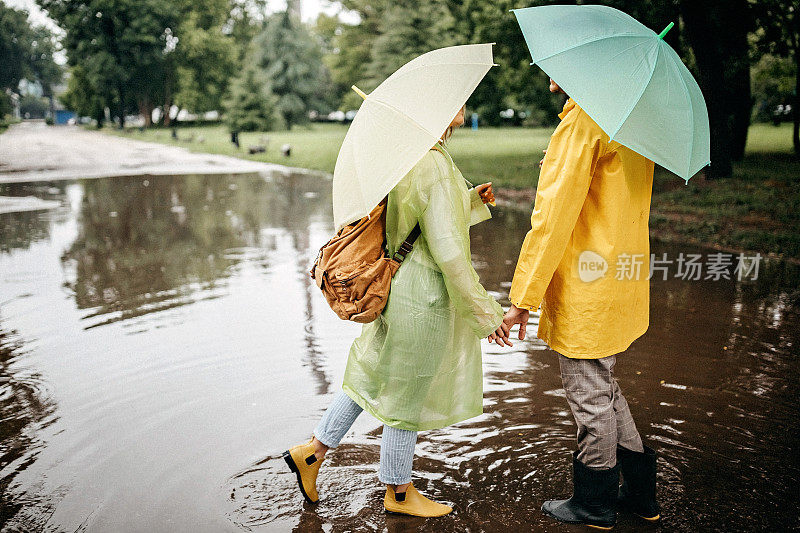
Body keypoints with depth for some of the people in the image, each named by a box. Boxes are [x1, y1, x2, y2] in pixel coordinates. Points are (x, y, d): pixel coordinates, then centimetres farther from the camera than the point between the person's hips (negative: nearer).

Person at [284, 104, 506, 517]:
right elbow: (446, 250, -24)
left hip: (398, 285, 9)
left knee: (376, 375, 22)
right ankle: (398, 493, 29)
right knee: (407, 394, 8)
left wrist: (471, 200, 18)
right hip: (423, 298, -9)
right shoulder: (434, 164, -22)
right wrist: (484, 311, -16)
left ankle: (312, 451, 31)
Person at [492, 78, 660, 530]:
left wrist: (522, 300, -18)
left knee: (591, 399, 7)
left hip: (588, 290, -9)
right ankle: (641, 493, 35)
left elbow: (552, 217, -21)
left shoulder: (583, 119, -17)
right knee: (603, 388, 23)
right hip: (625, 280, 9)